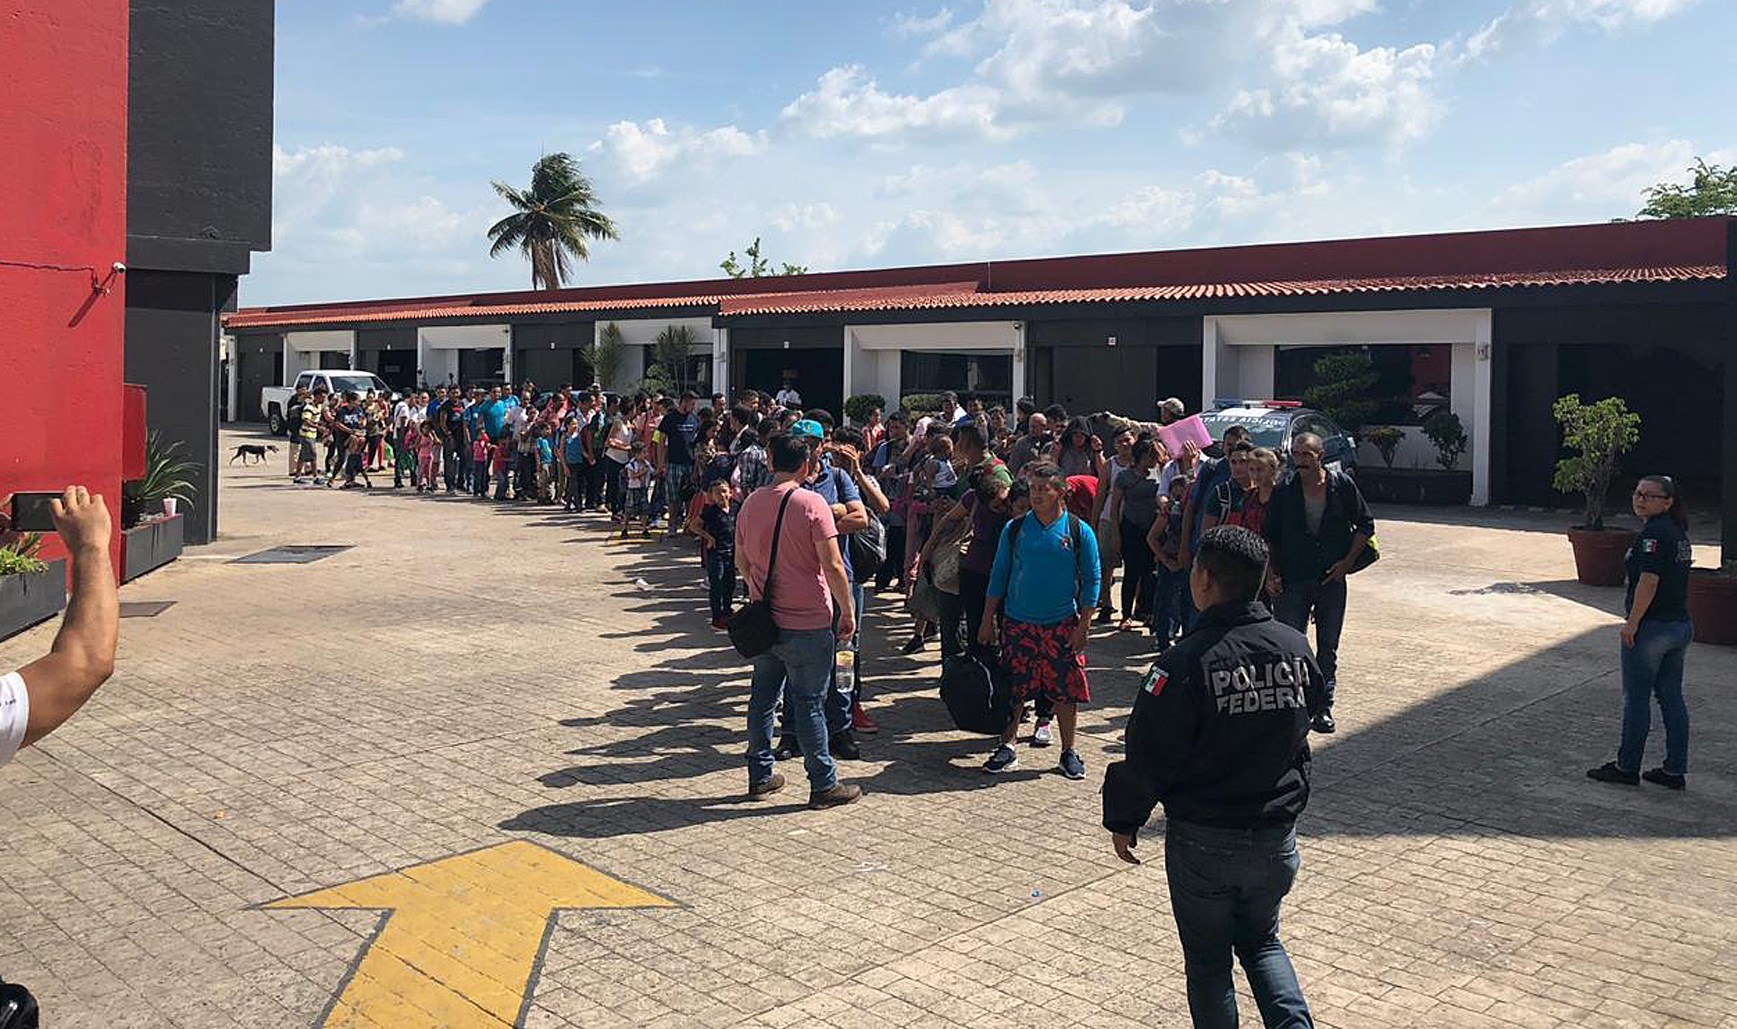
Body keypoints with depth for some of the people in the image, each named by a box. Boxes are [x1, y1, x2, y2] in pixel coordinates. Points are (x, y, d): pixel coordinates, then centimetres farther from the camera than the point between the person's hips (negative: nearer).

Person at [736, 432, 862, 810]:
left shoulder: (751, 503, 5)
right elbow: (833, 566, -16)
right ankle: (823, 785, 9)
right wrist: (847, 612, -8)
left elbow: (741, 562, 13)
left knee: (763, 696, 15)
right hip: (807, 623, -6)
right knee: (810, 704, 1)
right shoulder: (811, 504, -14)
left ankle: (761, 775, 24)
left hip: (764, 619, 6)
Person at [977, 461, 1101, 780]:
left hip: (1062, 625, -1)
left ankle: (1069, 752, 19)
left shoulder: (1079, 532, -2)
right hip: (1017, 622, 2)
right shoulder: (1015, 529, 2)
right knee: (1013, 688, 6)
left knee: (1066, 691, 4)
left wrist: (1083, 626, -6)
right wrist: (988, 621, 5)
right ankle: (1007, 748, 19)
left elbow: (1091, 581, 0)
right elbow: (998, 576, 8)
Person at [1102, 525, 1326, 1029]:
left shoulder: (1188, 660, -23)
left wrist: (1123, 820, -1)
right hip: (1277, 836, 5)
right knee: (1262, 942, 25)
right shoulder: (1295, 647, -6)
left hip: (1202, 841, -5)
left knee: (1207, 959, 15)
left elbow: (1148, 755, -17)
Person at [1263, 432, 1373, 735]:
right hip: (1293, 582, 0)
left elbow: (1365, 525, 5)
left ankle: (1323, 707, 19)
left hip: (1332, 579, 1)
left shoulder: (1343, 486, -4)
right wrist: (1272, 574, -4)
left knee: (1328, 648, 9)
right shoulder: (1284, 493, -3)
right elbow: (1271, 538, 4)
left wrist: (1347, 562, -4)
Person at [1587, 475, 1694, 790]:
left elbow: (1648, 581, -22)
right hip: (1681, 625, 9)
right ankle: (1675, 770, 16)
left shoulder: (1653, 533, -16)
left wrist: (1632, 623, -18)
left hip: (1651, 626, -9)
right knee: (1671, 697, 12)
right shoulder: (1678, 532, 14)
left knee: (1636, 699, 1)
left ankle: (1627, 767, 9)